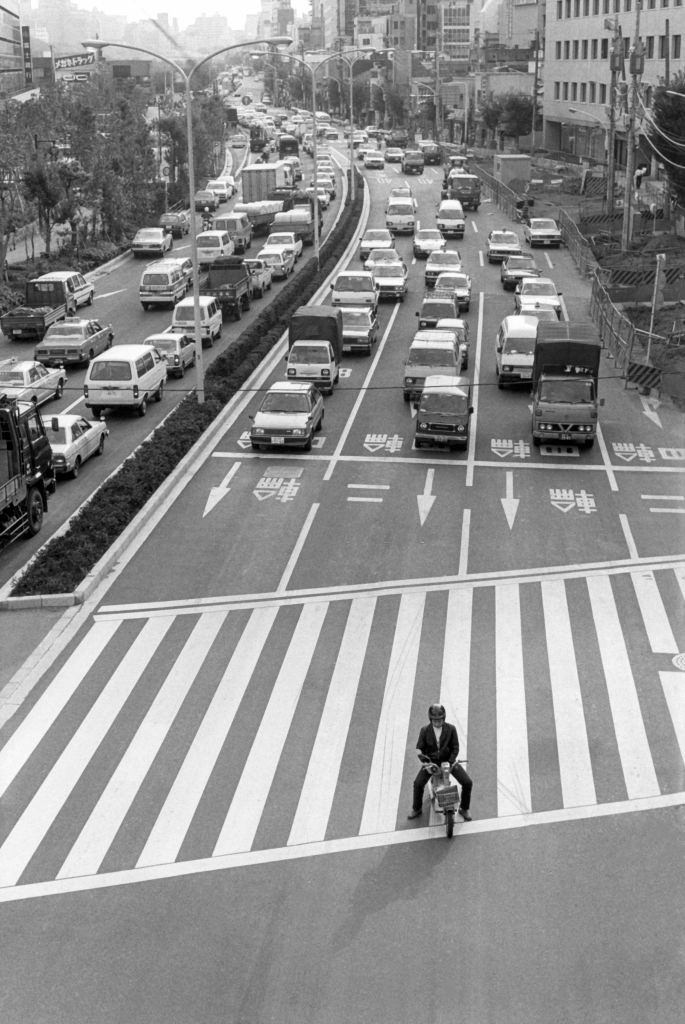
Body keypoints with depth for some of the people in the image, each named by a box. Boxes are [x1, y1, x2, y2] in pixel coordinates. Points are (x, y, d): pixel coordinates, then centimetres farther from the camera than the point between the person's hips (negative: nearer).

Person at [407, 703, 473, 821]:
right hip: (431, 761, 0)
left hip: (448, 760, 0)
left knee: (467, 783, -13)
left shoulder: (450, 728, -12)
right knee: (418, 784, -19)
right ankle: (417, 809, 8)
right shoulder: (425, 730, -11)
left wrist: (451, 762, -21)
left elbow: (455, 747, -7)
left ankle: (464, 809, 13)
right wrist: (425, 760, -23)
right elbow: (419, 748, -5)